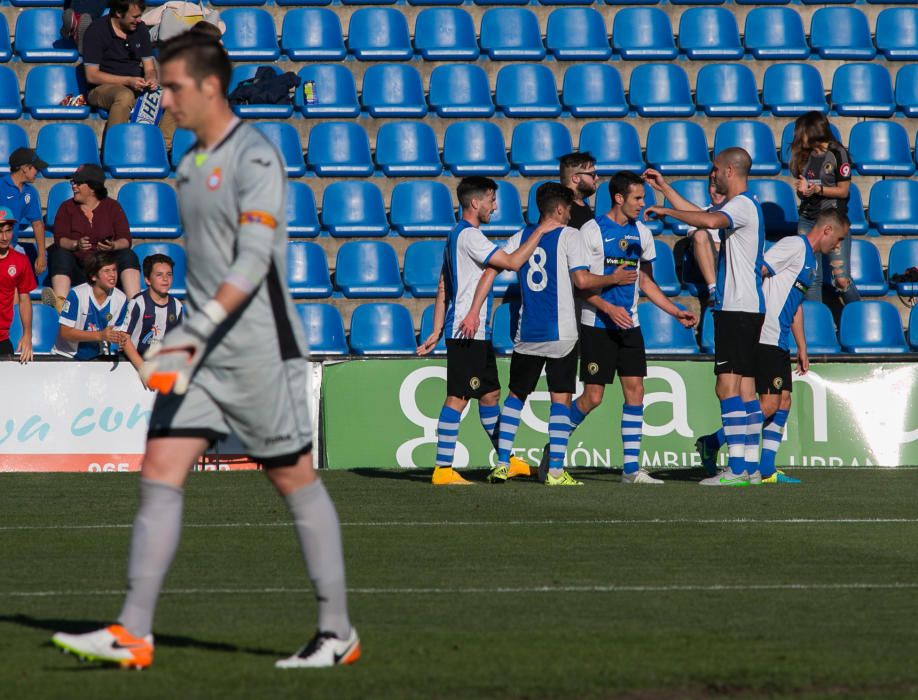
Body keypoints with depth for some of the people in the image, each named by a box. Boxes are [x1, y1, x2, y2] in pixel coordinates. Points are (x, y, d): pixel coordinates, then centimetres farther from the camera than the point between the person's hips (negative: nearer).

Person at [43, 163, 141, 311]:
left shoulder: (112, 206, 8)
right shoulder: (67, 207, 9)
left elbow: (125, 240, -3)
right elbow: (60, 239, -6)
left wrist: (114, 246, -27)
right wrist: (75, 244, -28)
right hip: (77, 268, 0)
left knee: (128, 255, -24)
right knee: (60, 254, -29)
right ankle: (61, 303, -52)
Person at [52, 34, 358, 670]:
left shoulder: (254, 158, -13)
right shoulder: (192, 163, 14)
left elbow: (254, 260, -22)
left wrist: (196, 330, -30)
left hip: (261, 350, -8)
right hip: (202, 349, 8)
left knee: (296, 481, 2)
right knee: (160, 474, -3)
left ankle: (338, 632, 12)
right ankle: (133, 635, -7)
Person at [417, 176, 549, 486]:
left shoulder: (457, 236, 18)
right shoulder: (469, 235, -14)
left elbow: (443, 290, 19)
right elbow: (512, 262, -20)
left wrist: (437, 332, 19)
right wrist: (540, 232, -11)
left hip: (476, 333, 10)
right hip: (468, 333, -10)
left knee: (490, 394, 16)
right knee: (458, 398, -9)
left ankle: (505, 461, 26)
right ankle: (443, 469, -9)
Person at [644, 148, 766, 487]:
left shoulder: (742, 205, -12)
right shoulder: (745, 205, 19)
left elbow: (710, 221, -34)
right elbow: (706, 218, 35)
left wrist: (666, 211, -24)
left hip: (736, 307, -10)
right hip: (749, 307, 10)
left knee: (727, 386, -14)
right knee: (745, 388, 10)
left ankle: (736, 470, -19)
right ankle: (750, 465, 10)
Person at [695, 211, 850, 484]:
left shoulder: (809, 259, 22)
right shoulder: (794, 245, -8)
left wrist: (802, 348, 28)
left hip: (779, 343, 10)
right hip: (764, 338, -10)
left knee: (783, 403, 6)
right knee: (769, 405, -12)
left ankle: (766, 471, 8)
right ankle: (711, 443, -3)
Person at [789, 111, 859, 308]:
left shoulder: (837, 154, -8)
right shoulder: (805, 155, 11)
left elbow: (843, 190, -7)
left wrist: (818, 189, -19)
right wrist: (803, 190, -8)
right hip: (807, 219, 6)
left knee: (841, 279, -10)